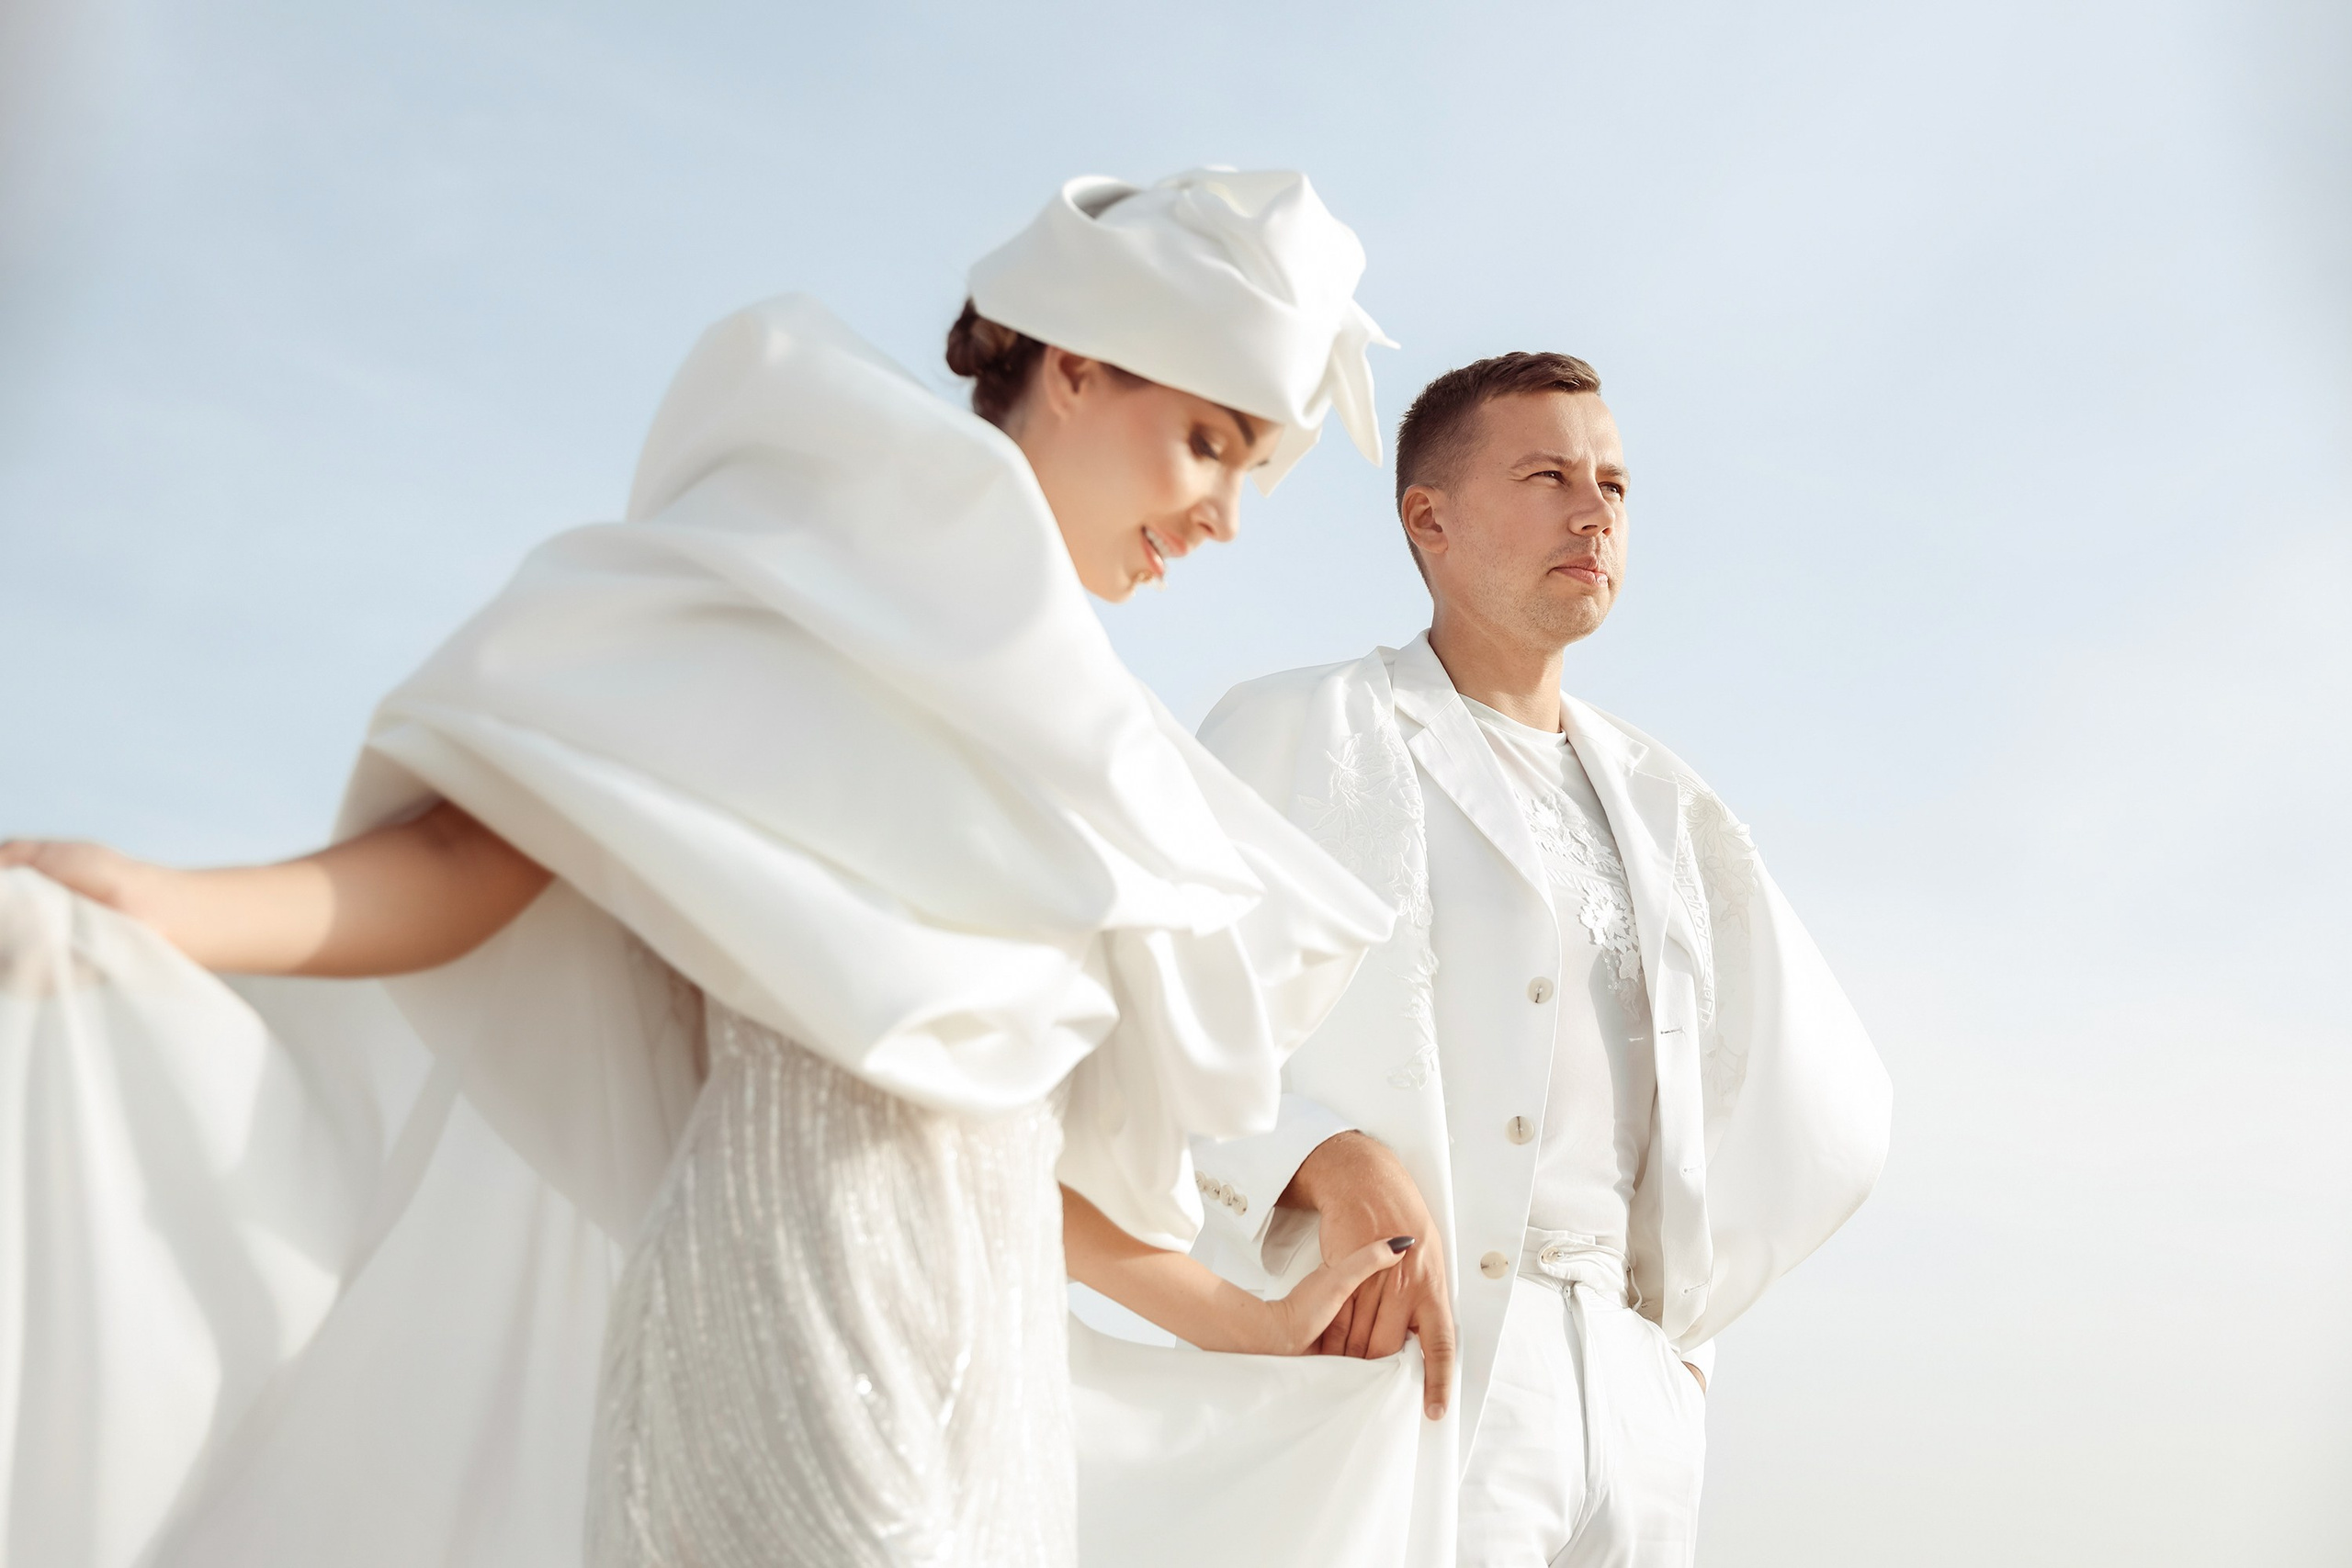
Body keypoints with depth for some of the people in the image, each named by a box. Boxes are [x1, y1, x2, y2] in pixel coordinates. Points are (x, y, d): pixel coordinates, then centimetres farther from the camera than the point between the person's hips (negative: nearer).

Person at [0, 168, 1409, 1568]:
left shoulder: (1049, 712, 21)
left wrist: (1249, 1325, 25)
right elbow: (493, 845, -8)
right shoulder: (853, 516, 1)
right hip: (811, 1287, -8)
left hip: (998, 1346, 8)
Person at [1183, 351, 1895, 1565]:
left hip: (1629, 1409, 5)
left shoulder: (1663, 807, 20)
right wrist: (1331, 1164, -20)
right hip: (1387, 1363, -5)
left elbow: (1824, 1111, 23)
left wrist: (1674, 1318, 13)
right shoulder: (1302, 734, 6)